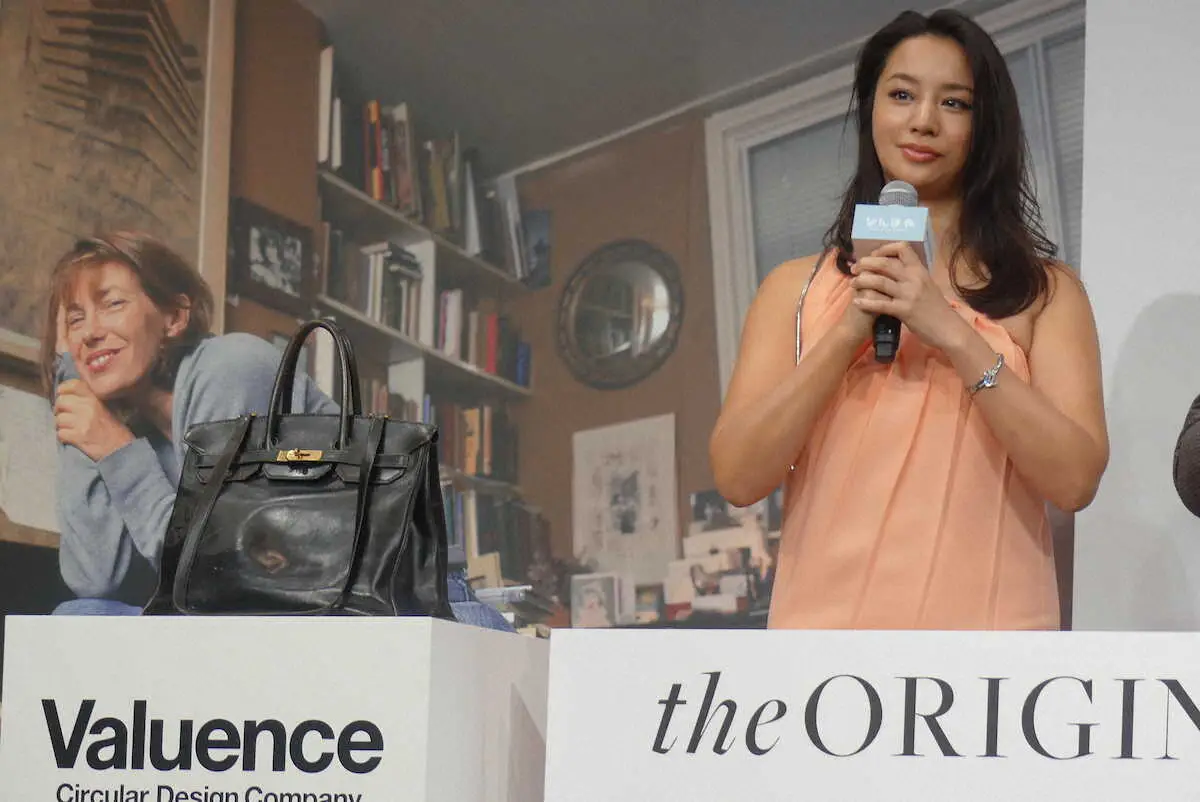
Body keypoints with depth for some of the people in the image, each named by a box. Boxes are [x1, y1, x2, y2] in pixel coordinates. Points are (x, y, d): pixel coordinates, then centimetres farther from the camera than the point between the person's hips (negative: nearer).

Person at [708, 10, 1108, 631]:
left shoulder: (1044, 289, 6)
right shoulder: (796, 287, 8)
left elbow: (1075, 479, -5)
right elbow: (737, 476, -1)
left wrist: (954, 333, -13)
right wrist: (851, 329, -10)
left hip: (987, 623, 0)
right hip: (827, 621, 1)